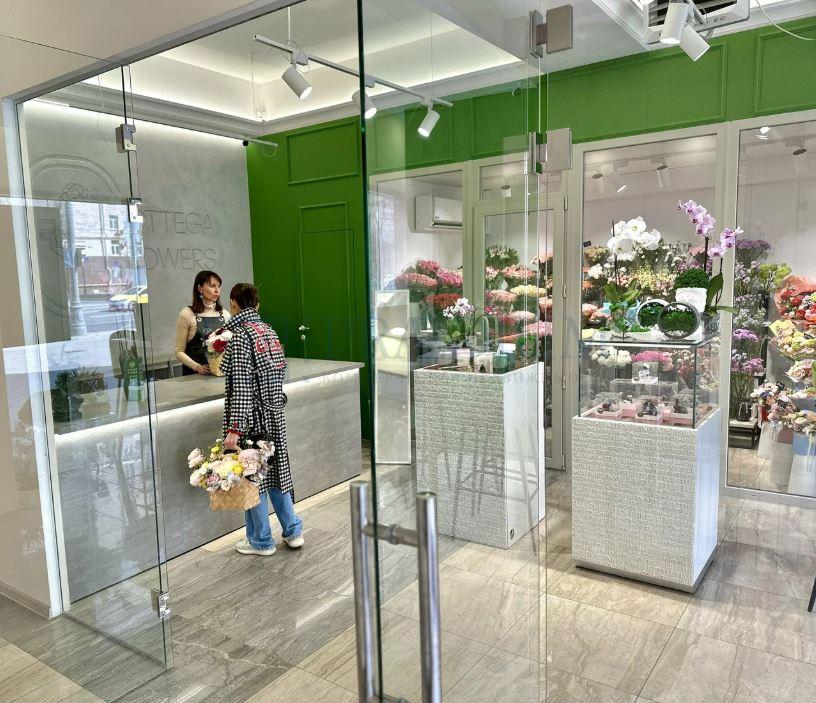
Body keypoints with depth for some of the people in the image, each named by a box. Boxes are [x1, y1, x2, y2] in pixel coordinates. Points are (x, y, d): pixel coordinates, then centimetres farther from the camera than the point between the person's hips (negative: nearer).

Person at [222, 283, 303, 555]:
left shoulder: (240, 335, -16)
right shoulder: (268, 331, 6)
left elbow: (241, 386, -21)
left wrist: (234, 428, -21)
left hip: (252, 419, -7)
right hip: (274, 414, 7)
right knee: (276, 471, 17)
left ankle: (261, 541, 19)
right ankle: (293, 531, 24)